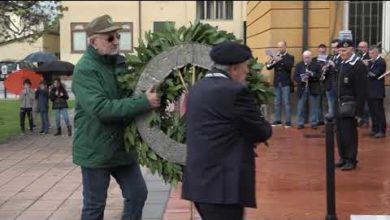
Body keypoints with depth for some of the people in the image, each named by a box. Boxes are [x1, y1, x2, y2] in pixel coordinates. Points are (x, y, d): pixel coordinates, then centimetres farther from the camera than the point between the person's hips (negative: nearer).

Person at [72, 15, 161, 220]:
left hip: (122, 146, 7)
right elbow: (101, 108, -29)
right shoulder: (85, 69, -17)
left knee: (138, 194, 13)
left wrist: (151, 94, -3)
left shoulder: (120, 62, 6)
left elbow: (130, 95, 19)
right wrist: (144, 102, -31)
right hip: (96, 150, -7)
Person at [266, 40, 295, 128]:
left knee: (286, 102, -4)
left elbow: (289, 66, -18)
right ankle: (277, 120, 12)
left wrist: (281, 60, -29)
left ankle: (288, 121, -3)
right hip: (277, 83, 4)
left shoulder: (290, 57, 0)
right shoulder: (276, 57, 12)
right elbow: (269, 67, 4)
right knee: (277, 103, 7)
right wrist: (269, 64, -19)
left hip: (286, 83, -4)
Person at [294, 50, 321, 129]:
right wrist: (301, 79, -20)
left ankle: (314, 123, 13)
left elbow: (320, 76, -4)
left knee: (314, 107, 4)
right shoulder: (299, 65, 4)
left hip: (313, 89, -1)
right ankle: (300, 123, 13)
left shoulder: (316, 65, 0)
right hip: (302, 89, 1)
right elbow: (295, 77, 0)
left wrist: (313, 74, -21)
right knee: (301, 107, 5)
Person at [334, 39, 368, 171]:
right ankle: (343, 158, 25)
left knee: (349, 134, -1)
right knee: (340, 134, 13)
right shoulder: (343, 64, 10)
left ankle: (351, 160, 10)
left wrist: (359, 111, -16)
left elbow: (361, 91, -16)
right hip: (340, 104, 8)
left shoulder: (359, 66, -15)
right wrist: (337, 103, 13)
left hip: (350, 106, -8)